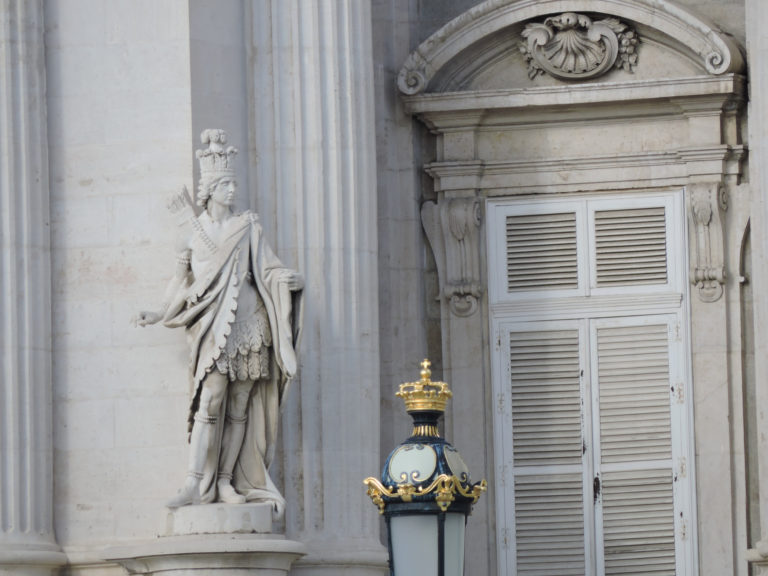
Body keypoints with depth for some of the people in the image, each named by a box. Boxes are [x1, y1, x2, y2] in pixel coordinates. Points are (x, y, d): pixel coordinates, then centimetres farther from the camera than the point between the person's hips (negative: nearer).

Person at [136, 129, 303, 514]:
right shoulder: (193, 229, 11)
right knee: (210, 402, -15)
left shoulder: (246, 226, 11)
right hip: (213, 329, -1)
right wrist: (159, 314, 10)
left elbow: (268, 268, -2)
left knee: (239, 408, 0)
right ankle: (195, 482, -18)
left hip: (247, 325, 1)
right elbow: (183, 279, 16)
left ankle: (226, 481, 4)